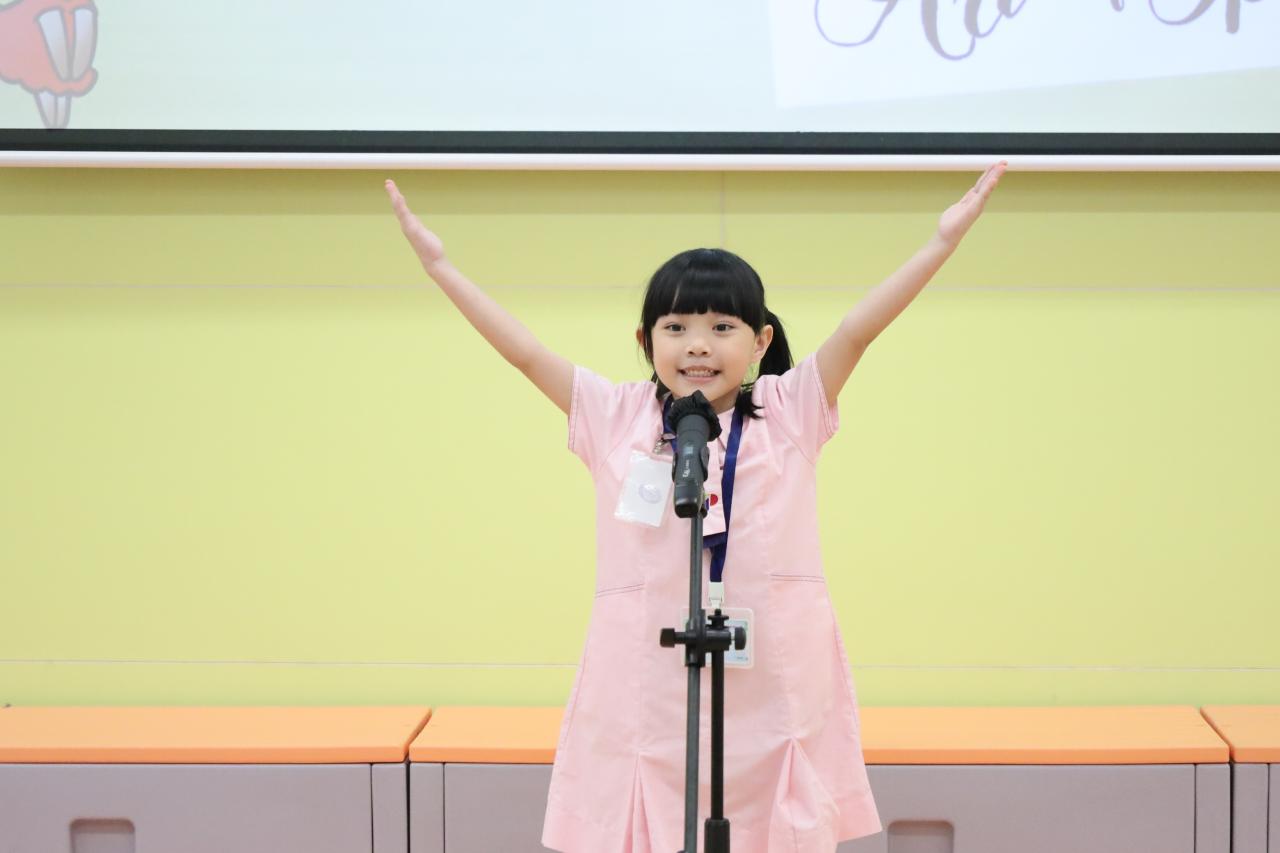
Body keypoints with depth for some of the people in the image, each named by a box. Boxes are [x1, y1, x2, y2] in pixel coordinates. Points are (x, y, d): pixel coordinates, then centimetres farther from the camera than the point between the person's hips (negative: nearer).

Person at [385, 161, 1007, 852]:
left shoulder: (788, 413, 4)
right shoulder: (617, 419, 6)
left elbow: (858, 329, -2)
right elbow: (526, 353, 6)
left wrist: (946, 238, -8)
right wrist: (439, 264, 4)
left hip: (774, 689, 0)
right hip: (646, 692, 0)